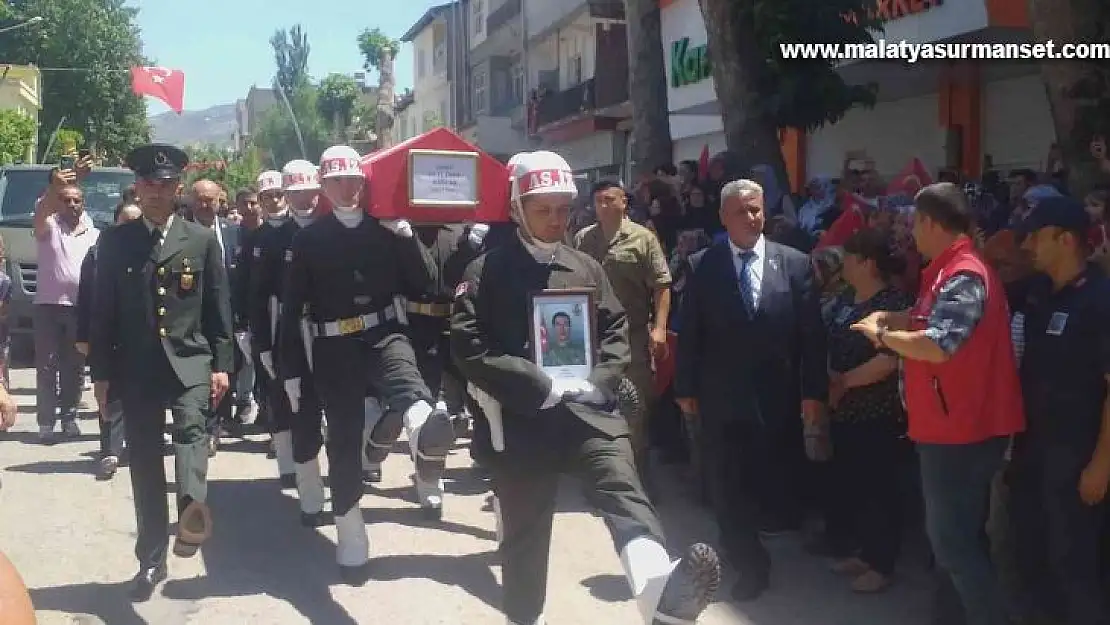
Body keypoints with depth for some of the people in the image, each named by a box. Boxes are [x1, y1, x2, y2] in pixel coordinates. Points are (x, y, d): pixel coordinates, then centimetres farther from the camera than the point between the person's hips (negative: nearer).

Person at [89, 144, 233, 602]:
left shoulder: (202, 240, 4)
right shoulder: (114, 241, 5)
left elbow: (219, 307, 4)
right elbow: (102, 310, 5)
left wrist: (222, 365, -2)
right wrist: (101, 372, 2)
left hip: (190, 359, -1)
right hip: (136, 368, 1)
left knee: (192, 428, -28)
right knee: (144, 464, 6)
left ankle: (192, 512, -50)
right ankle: (151, 561, 16)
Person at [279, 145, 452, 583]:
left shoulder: (387, 230, 6)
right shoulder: (308, 240, 3)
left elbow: (423, 282, 2)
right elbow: (292, 308, 2)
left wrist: (405, 234, -11)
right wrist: (290, 369, -1)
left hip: (384, 335, 0)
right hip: (333, 350, 1)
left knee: (404, 379, -35)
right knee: (344, 439, 3)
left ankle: (425, 435, -70)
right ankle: (351, 539, 15)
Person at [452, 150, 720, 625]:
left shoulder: (586, 268, 15)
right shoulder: (486, 273, 1)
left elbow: (616, 330, 17)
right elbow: (469, 347, -10)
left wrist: (595, 383, -4)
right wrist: (545, 387, -13)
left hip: (586, 408, 2)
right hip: (520, 419, -2)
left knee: (622, 485, -25)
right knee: (524, 531, 6)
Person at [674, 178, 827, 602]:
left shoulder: (795, 263, 0)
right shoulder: (702, 266, -1)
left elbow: (812, 333, -1)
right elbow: (690, 333, 1)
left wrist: (814, 391, -4)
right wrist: (686, 388, 0)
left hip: (778, 397, 0)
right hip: (721, 398, 0)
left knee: (780, 483, 7)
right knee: (728, 489, 8)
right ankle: (750, 565, 23)